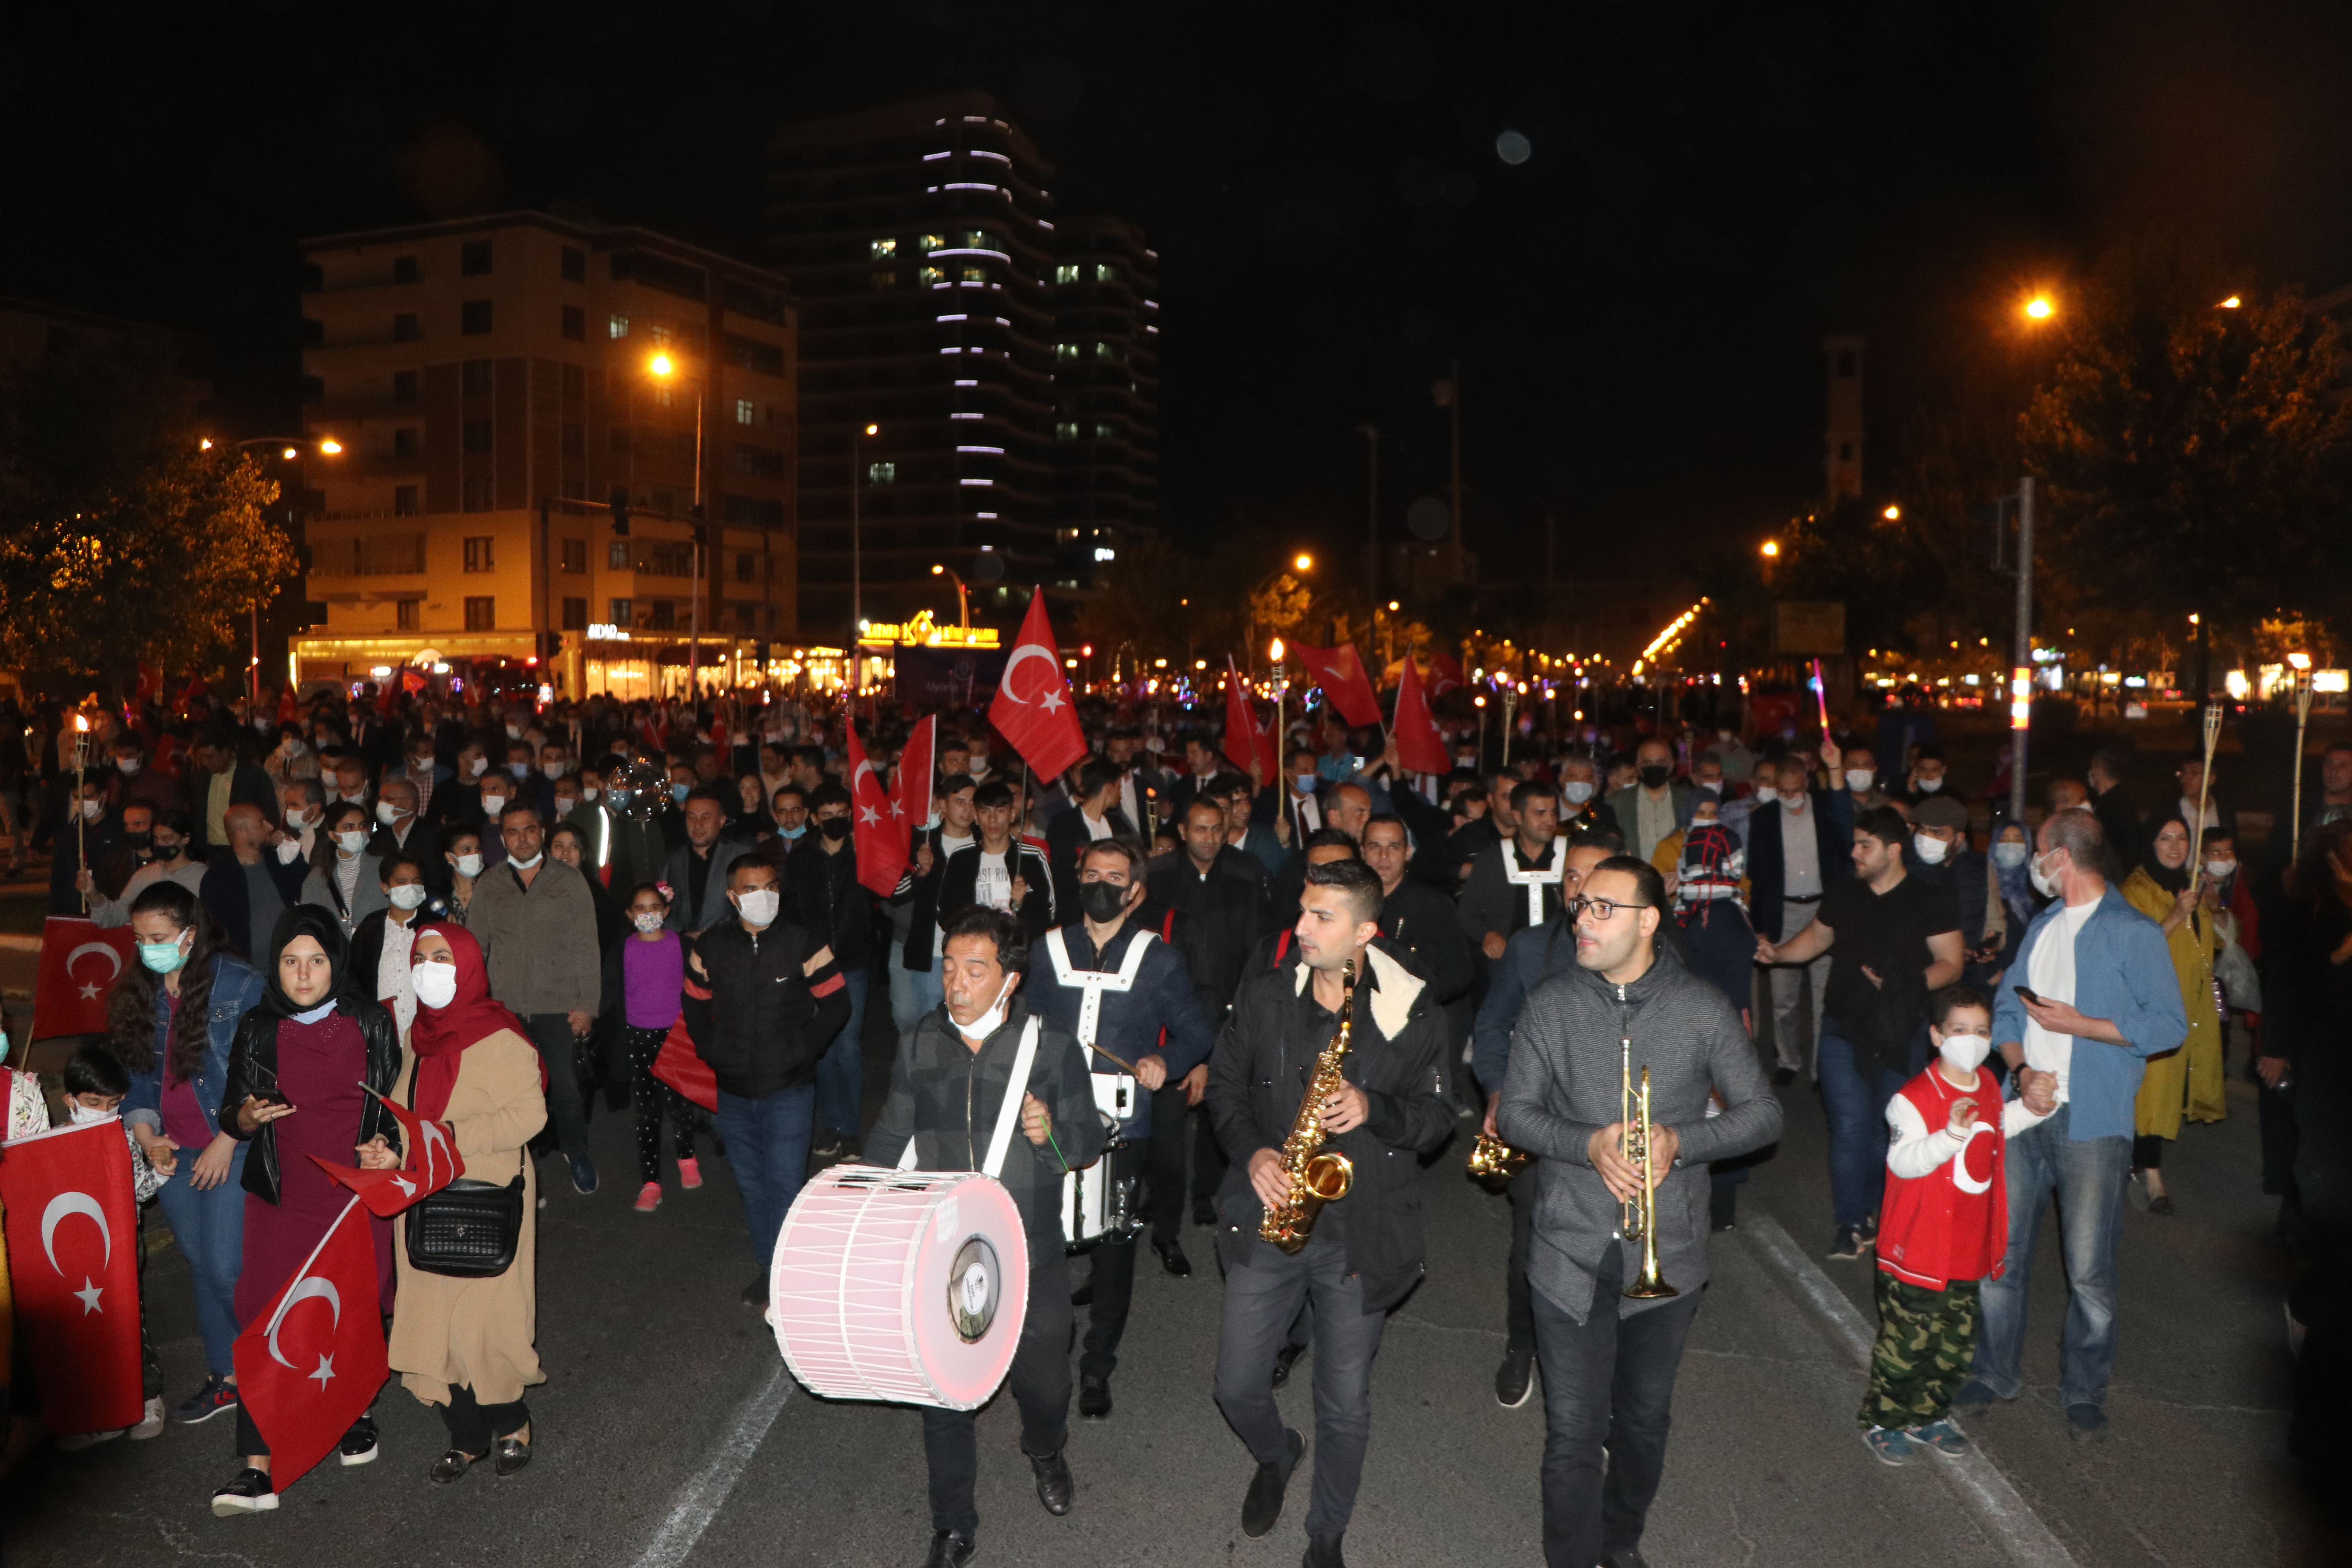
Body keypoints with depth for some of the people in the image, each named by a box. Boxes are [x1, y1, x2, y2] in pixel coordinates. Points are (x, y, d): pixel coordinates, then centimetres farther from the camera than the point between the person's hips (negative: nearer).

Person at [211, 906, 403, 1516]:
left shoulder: (370, 1024, -2)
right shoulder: (257, 1031, 0)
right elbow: (231, 1112, 8)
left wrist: (388, 1143, -10)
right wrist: (245, 1119, -14)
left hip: (356, 1198, 0)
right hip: (281, 1202, 0)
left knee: (356, 1315, 13)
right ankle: (258, 1470, -2)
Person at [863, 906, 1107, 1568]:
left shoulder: (1053, 1047, -9)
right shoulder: (917, 1045, -2)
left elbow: (1089, 1139, -3)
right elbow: (891, 1142, 7)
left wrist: (1053, 1134, -25)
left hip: (1031, 1257, -1)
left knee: (1043, 1382, 15)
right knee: (944, 1397, 10)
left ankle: (1046, 1451, 51)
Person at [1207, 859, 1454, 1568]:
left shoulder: (1414, 1014, -9)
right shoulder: (1262, 996, -2)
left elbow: (1437, 1117, -2)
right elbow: (1225, 1084, 6)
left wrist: (1373, 1109, -21)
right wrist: (1251, 1151, -10)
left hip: (1362, 1234, -2)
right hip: (1267, 1218, 2)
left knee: (1345, 1406, 9)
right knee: (1237, 1385, 10)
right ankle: (1275, 1456, 45)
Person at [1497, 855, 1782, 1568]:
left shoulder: (1704, 1010, -5)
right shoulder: (1550, 1007, -3)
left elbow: (1762, 1114, -1)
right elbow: (1516, 1113, -1)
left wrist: (1679, 1141, -18)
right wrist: (1590, 1144, -19)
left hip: (1666, 1259, 1)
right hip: (1570, 1259, -1)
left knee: (1644, 1418, 19)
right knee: (1573, 1431, 3)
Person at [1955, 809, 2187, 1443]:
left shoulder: (2133, 932, -5)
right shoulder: (2042, 925, 16)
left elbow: (2169, 1024, -10)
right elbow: (2008, 1005, 17)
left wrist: (2078, 1025, -13)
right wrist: (2017, 1062, -1)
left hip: (2092, 1124, -6)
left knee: (2089, 1269, -1)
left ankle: (2084, 1391, 17)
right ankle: (1996, 1372, 23)